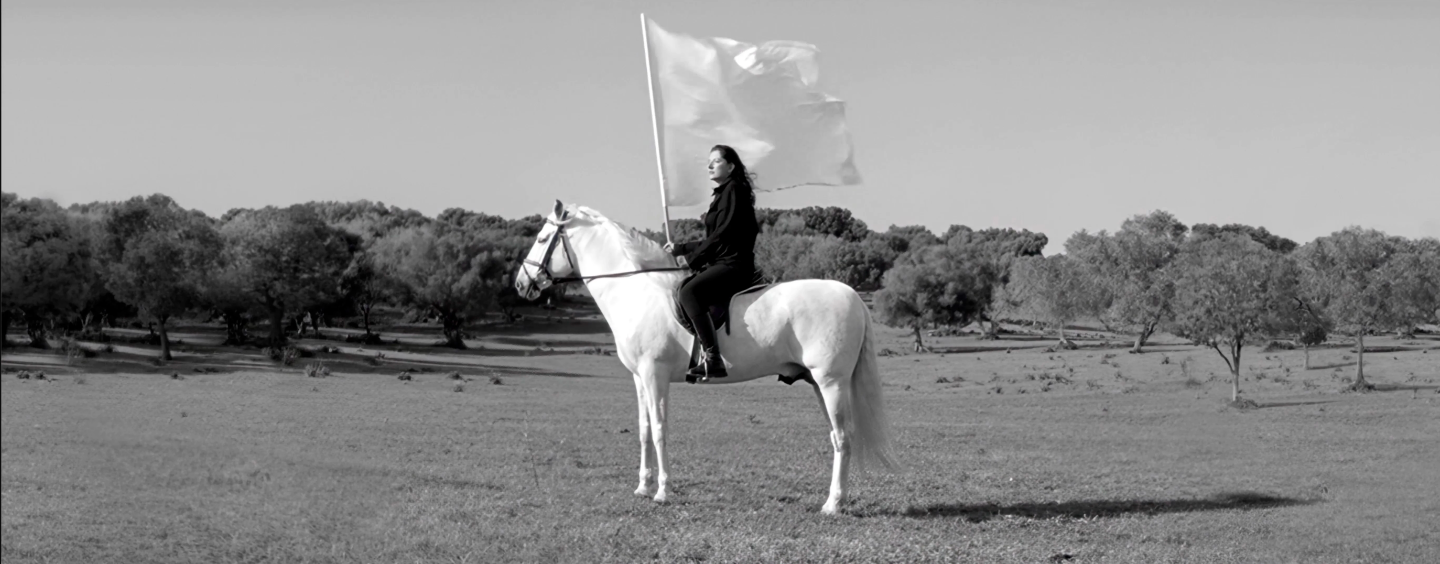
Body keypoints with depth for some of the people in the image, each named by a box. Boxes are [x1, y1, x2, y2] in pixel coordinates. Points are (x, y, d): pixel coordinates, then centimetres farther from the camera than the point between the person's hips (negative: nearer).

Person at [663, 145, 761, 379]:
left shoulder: (734, 190, -6)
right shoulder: (722, 193, 23)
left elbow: (721, 234, -14)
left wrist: (693, 259, -8)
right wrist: (679, 249, 22)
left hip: (734, 265, -11)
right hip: (720, 265, 11)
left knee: (689, 291, -30)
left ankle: (713, 359, -38)